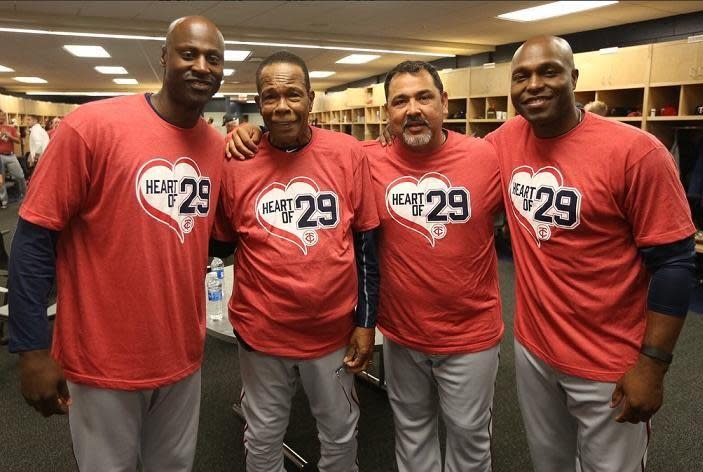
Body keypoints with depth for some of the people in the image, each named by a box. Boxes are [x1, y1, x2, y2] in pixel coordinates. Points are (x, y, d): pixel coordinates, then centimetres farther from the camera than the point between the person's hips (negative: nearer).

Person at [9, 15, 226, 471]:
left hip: (184, 357, 5)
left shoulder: (218, 147, 1)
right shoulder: (92, 125, -14)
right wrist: (33, 349, -13)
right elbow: (35, 237, -13)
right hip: (103, 362, -4)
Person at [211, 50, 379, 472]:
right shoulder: (236, 162, -7)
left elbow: (366, 243, -3)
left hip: (334, 327, 0)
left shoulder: (348, 153, -8)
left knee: (340, 436, 21)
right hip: (261, 330, 0)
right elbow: (219, 244, 8)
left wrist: (366, 322, -2)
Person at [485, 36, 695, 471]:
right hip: (532, 347, 5)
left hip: (610, 365, -4)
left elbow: (674, 263, -15)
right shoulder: (507, 140, -3)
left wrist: (652, 363, -15)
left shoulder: (635, 151, -19)